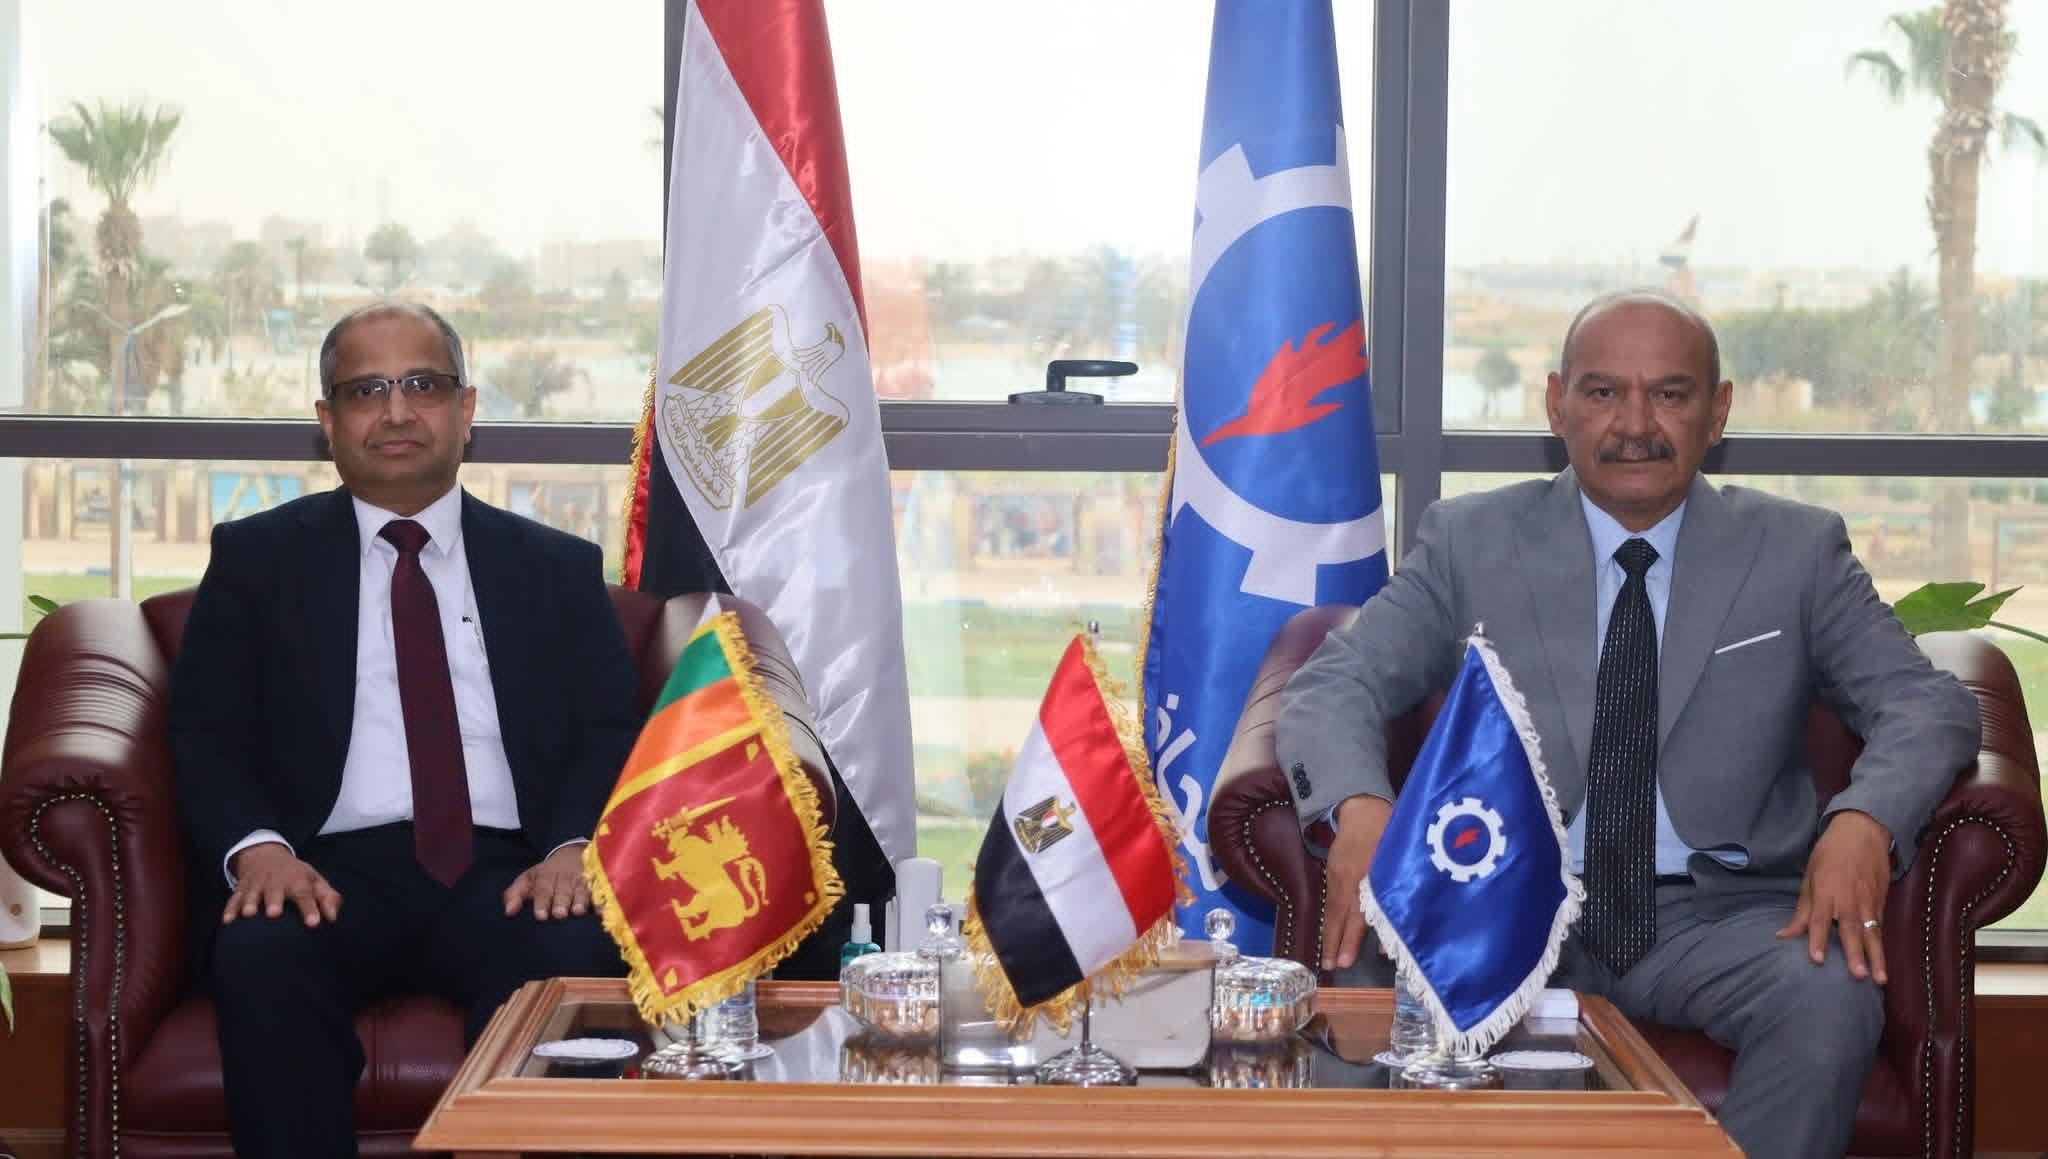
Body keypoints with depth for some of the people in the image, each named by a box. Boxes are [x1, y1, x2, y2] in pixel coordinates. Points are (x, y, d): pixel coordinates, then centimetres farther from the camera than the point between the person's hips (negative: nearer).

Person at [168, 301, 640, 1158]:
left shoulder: (559, 569, 20)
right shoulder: (255, 557, 17)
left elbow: (610, 735, 11)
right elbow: (207, 732, 8)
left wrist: (576, 848, -11)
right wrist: (256, 846, -13)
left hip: (507, 872, 1)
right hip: (333, 870, 0)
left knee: (572, 957, -34)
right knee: (259, 957, -35)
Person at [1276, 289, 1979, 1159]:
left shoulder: (1797, 551, 9)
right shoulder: (1470, 541, 8)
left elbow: (1927, 704, 4)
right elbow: (1334, 685, 3)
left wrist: (1865, 819, -19)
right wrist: (1360, 804, -22)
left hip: (1719, 916, 1)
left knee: (1832, 1003, -32)